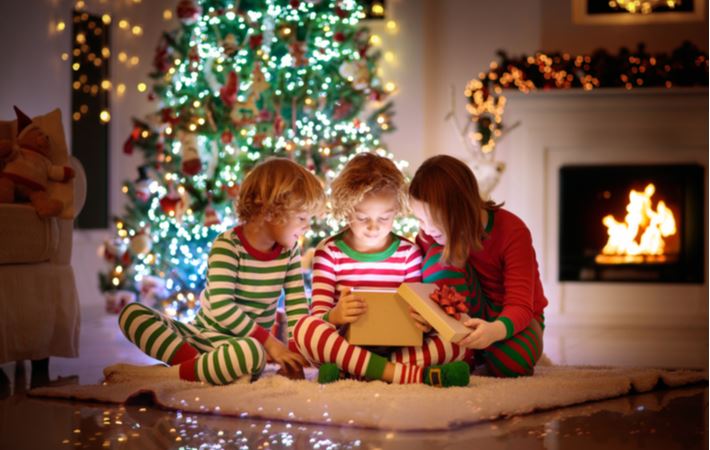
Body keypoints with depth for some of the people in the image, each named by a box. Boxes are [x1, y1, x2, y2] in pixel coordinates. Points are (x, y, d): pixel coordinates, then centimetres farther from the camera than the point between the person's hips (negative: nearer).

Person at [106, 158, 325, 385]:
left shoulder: (290, 251, 2)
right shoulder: (227, 245, -12)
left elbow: (298, 308, 1)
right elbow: (221, 307, -23)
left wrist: (294, 358, -13)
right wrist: (270, 342, -23)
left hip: (239, 347, 1)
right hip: (201, 335, -1)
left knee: (254, 353, -39)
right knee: (131, 312, -18)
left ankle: (158, 373, -32)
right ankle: (194, 362, -36)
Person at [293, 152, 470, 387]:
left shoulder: (408, 253, 10)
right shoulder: (329, 252, 5)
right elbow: (318, 315, -1)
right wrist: (335, 316, -27)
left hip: (396, 346, 2)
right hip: (347, 344, -2)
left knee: (458, 341, -22)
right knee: (305, 327, -32)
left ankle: (348, 370, -33)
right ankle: (403, 373, -42)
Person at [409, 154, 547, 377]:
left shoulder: (512, 231, -26)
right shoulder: (432, 232, -15)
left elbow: (520, 306, -31)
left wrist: (495, 330, -55)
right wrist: (419, 313, -39)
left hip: (508, 318, -3)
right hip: (467, 314, 3)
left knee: (512, 361, -39)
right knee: (438, 258, -27)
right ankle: (461, 351, -18)